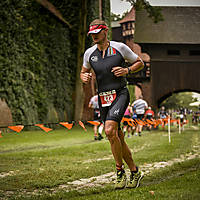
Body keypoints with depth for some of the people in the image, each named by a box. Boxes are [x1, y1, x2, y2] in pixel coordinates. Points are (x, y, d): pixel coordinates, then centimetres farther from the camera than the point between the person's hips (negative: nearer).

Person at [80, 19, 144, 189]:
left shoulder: (120, 47, -3)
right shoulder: (89, 53, 6)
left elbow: (140, 63, 7)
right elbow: (84, 72, 21)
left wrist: (126, 70, -11)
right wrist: (84, 77, -3)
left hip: (120, 94, -5)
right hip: (103, 99, 5)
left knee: (110, 130, -25)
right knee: (118, 138, 7)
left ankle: (120, 171, -9)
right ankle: (135, 172, 23)